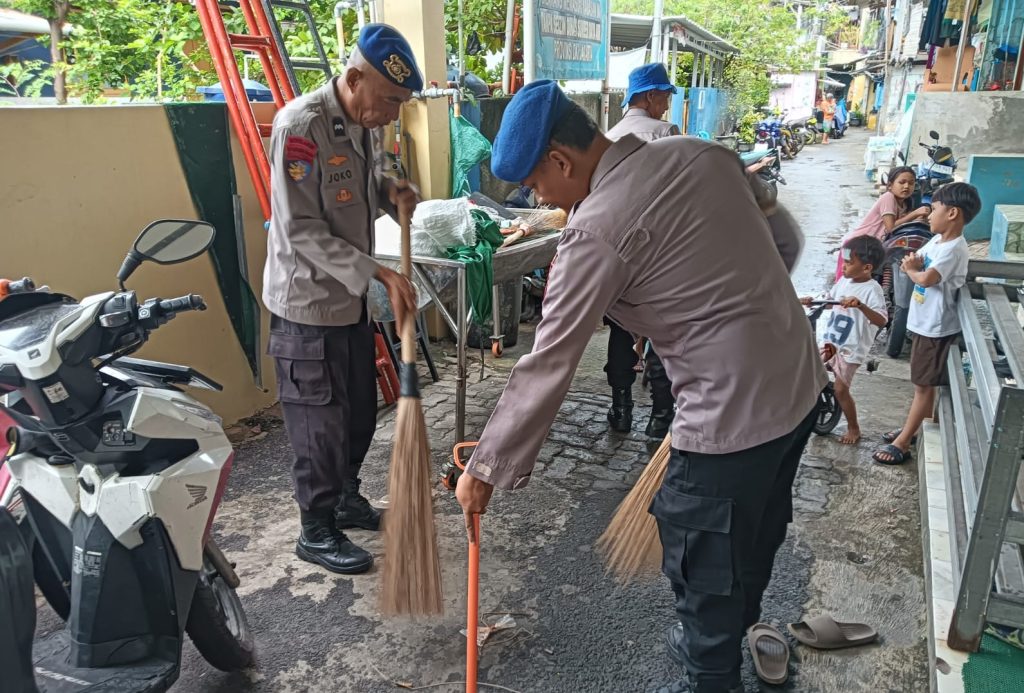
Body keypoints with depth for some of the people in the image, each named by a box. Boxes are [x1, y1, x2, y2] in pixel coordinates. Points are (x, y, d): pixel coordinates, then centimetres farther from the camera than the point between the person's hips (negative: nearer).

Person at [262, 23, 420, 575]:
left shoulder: (364, 123, 4)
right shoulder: (300, 125, -22)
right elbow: (302, 232, -24)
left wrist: (390, 190, -2)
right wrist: (380, 274, -28)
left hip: (350, 296, 8)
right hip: (307, 302, -8)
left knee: (360, 410, 19)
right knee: (321, 424, 3)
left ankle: (345, 497, 40)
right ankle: (317, 532, 22)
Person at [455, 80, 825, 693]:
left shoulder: (597, 228, -19)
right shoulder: (702, 153, 3)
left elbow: (548, 365, -17)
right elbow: (785, 236, 15)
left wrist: (487, 469, -8)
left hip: (733, 416, -9)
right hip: (801, 381, 9)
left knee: (705, 567, 12)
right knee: (756, 537, 27)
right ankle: (729, 638, 51)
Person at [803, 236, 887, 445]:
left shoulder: (872, 290, -20)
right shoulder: (844, 281, 2)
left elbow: (881, 320, -32)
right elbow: (830, 301, 20)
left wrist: (860, 305, -46)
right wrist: (811, 301, 2)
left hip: (851, 349, -7)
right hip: (831, 342, 7)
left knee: (841, 389, 0)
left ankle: (853, 428, 21)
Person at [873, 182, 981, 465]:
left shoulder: (954, 250, -25)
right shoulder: (937, 240, 4)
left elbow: (926, 278, -37)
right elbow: (914, 261, 13)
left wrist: (911, 270, -15)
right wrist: (913, 261, -12)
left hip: (937, 328, -9)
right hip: (925, 323, 9)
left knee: (924, 386, 2)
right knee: (921, 383, 20)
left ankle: (903, 443, 11)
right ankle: (911, 429, 35)